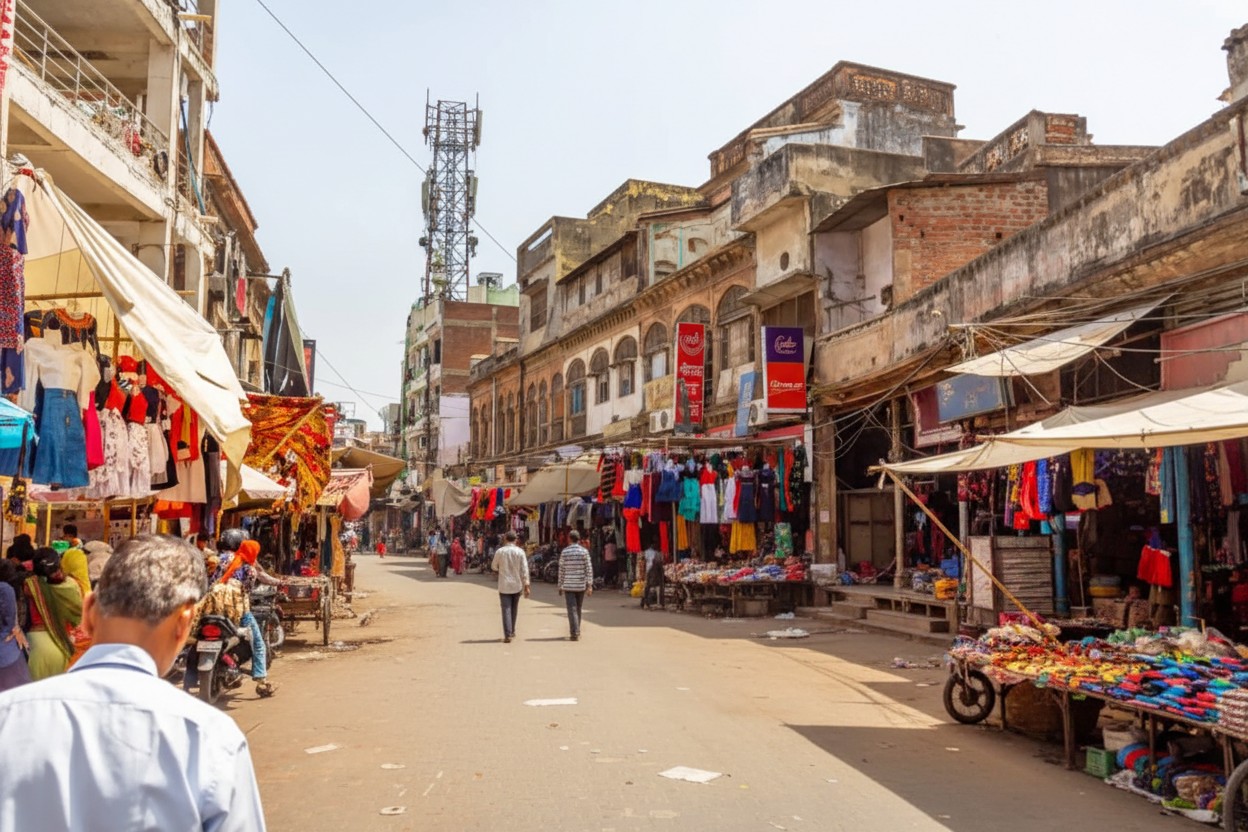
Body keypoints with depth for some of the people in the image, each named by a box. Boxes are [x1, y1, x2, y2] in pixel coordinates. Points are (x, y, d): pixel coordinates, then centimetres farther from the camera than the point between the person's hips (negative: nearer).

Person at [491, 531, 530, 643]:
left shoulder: (500, 551, -4)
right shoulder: (520, 552, -5)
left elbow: (494, 566, 9)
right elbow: (524, 569, -7)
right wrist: (526, 585, -5)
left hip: (504, 585, -1)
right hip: (517, 585, 1)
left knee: (506, 609, -3)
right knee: (514, 609, 18)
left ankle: (508, 635, -13)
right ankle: (512, 631, 29)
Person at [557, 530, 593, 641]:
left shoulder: (564, 552, -3)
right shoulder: (584, 551, -2)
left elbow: (561, 570, 0)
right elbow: (589, 569, -5)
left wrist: (560, 586, 8)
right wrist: (590, 585, -2)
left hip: (568, 585, -2)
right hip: (581, 585, 2)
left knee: (572, 609, -4)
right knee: (578, 609, 16)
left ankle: (575, 633, -14)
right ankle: (577, 631, 25)